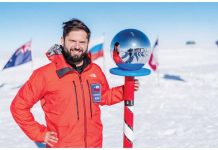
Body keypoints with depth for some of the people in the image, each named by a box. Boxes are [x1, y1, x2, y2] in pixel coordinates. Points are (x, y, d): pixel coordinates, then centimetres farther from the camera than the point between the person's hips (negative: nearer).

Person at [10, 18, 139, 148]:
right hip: (61, 145, -4)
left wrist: (126, 90, 3)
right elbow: (19, 106, -7)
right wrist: (40, 133, -9)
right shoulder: (45, 74, -14)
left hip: (95, 144, 4)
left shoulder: (96, 71, 0)